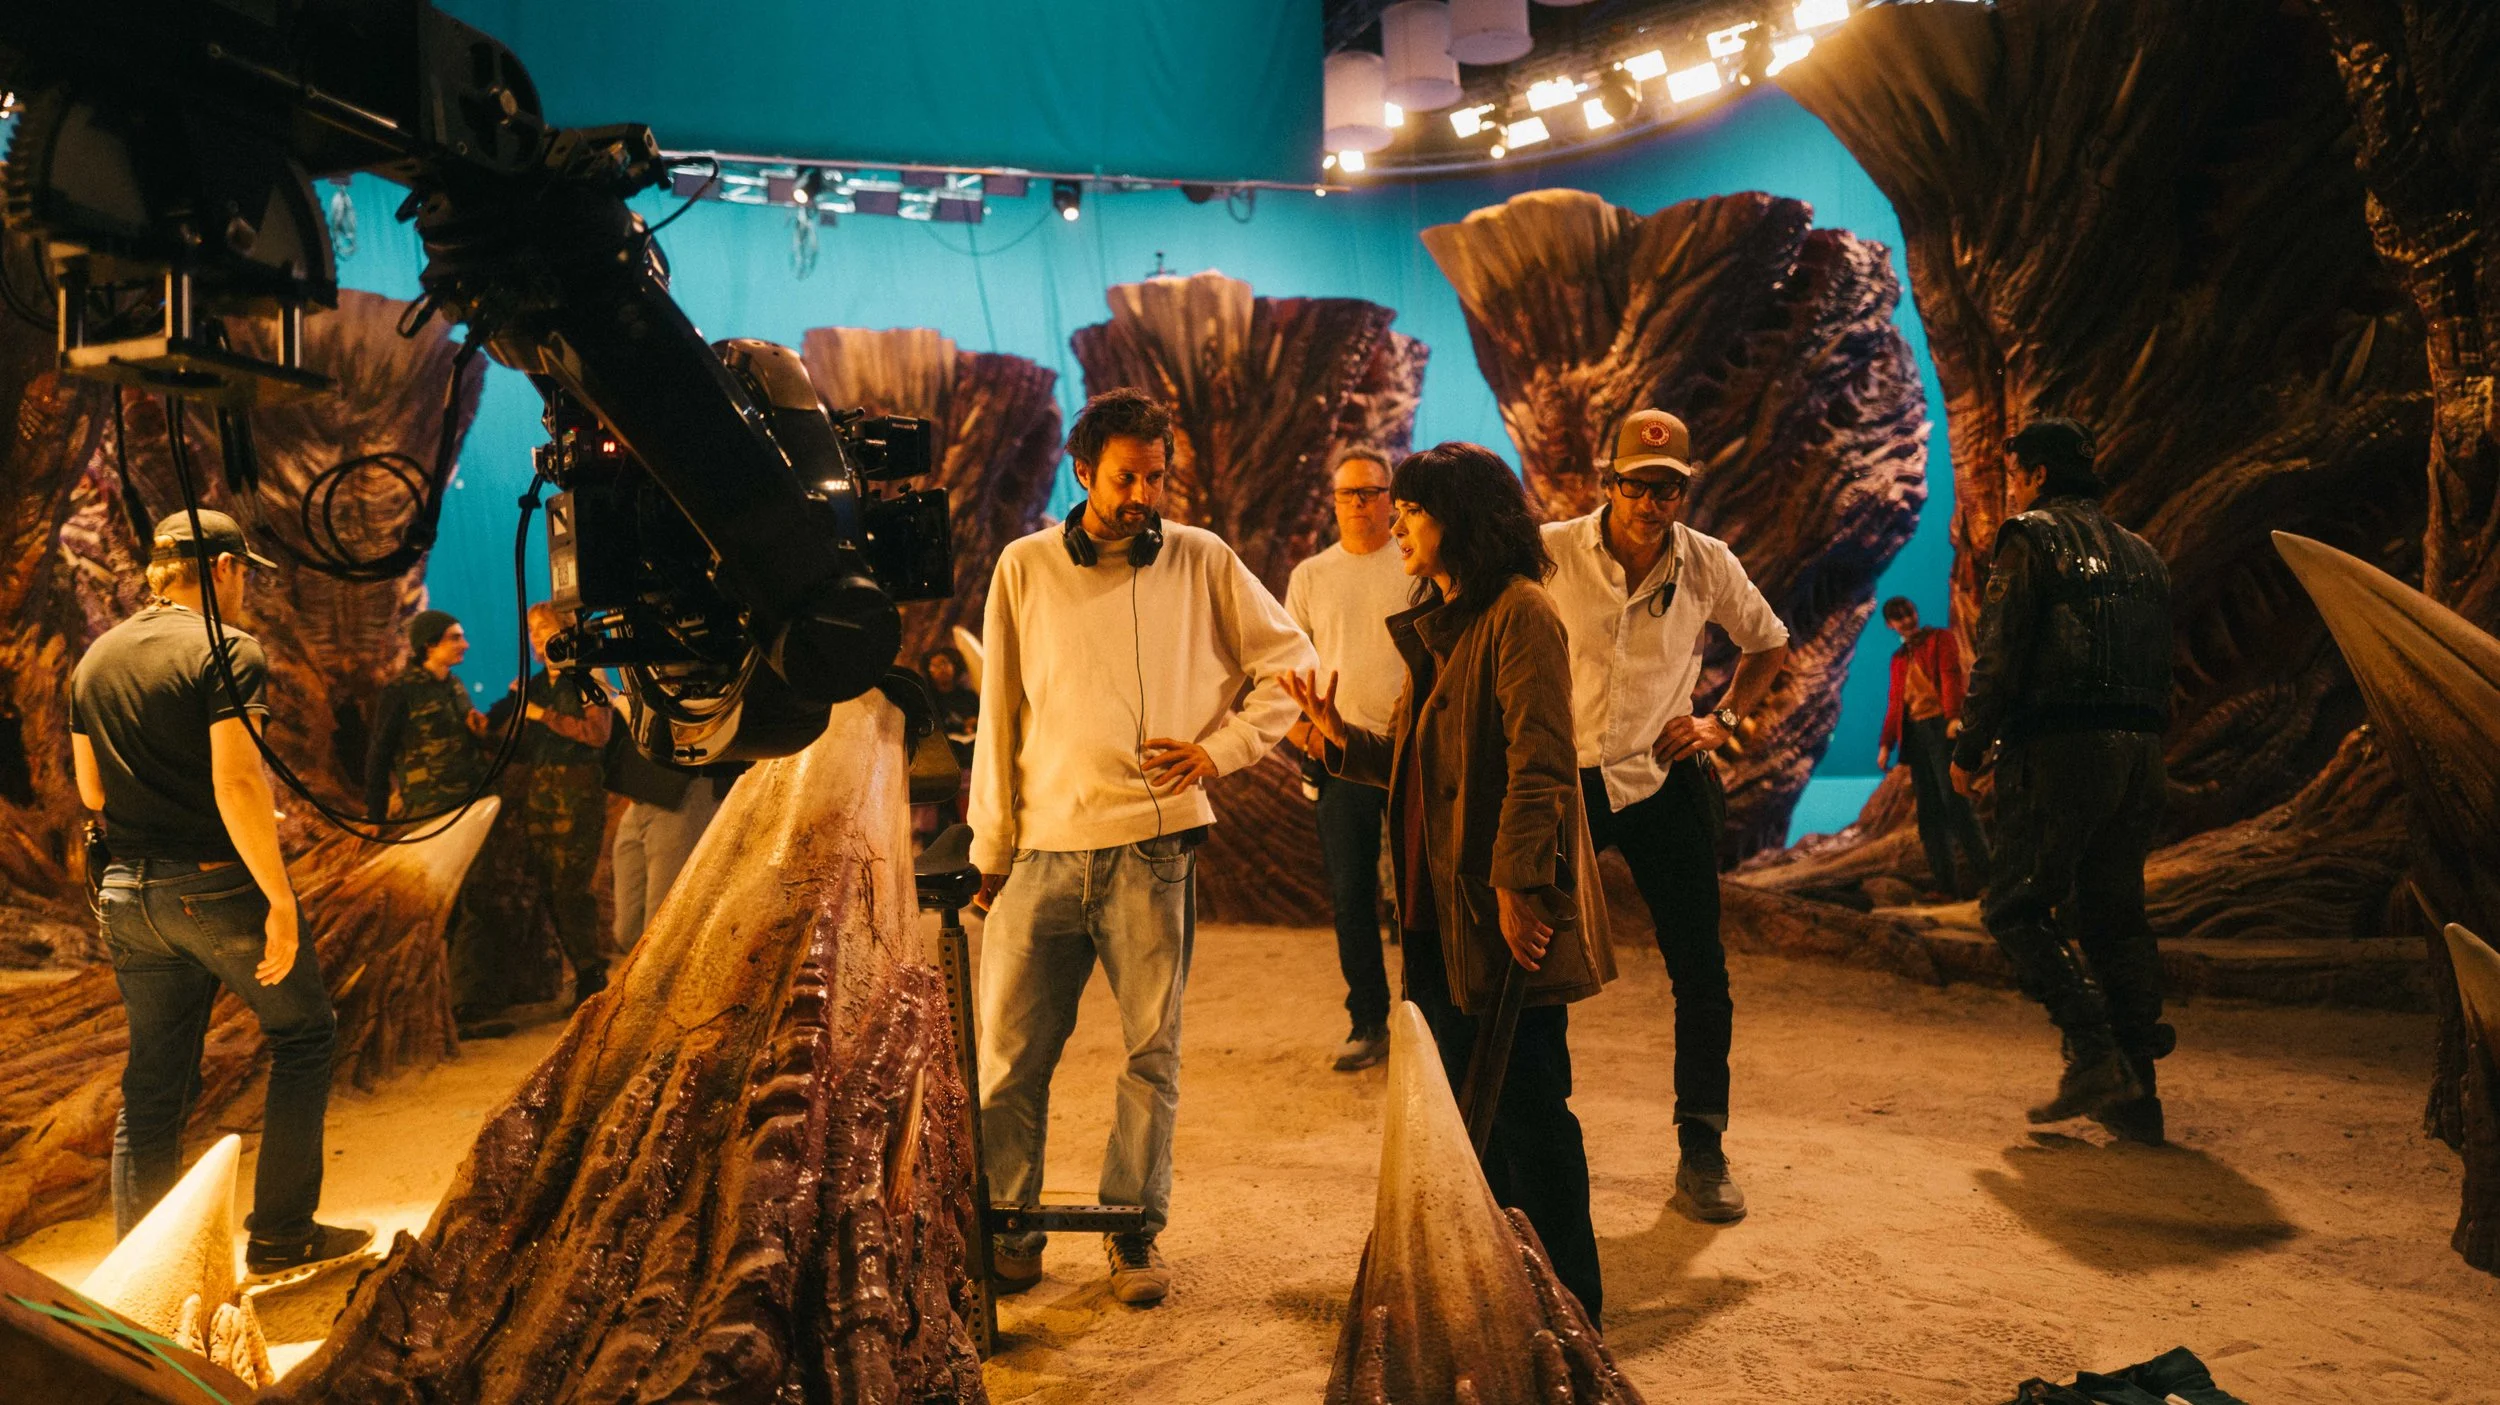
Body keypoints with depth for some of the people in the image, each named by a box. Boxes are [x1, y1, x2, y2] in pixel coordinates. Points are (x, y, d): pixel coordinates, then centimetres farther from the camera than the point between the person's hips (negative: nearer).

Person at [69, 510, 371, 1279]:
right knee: (302, 1034, 11)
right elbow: (236, 786, -22)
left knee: (152, 1084, 13)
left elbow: (91, 791, 16)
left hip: (127, 893, 7)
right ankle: (281, 1234, 11)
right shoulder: (226, 651, -13)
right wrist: (280, 900, -19)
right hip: (219, 884, -7)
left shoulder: (95, 660, 11)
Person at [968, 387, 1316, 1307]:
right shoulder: (1025, 568, 8)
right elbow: (999, 716, 10)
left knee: (1153, 1051, 4)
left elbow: (1292, 663, 12)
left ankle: (1136, 1231, 20)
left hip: (1153, 845, -1)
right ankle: (1007, 1228, 20)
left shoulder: (1203, 562, 6)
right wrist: (992, 849, 7)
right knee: (1009, 1053, 3)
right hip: (1044, 850, 1)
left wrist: (1220, 749, -1)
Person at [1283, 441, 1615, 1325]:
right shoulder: (1435, 624, 17)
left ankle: (1567, 1308, 17)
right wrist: (1342, 739, 4)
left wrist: (1518, 886, -23)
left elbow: (1540, 764, -19)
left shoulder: (1519, 615, -12)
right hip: (1440, 911, 9)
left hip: (1508, 917, -9)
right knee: (1464, 1105, 17)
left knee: (1526, 1104, 1)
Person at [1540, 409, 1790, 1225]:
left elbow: (1769, 645, 15)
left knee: (1700, 969, 2)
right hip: (1562, 781, -1)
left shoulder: (1709, 566, -2)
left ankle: (1703, 1151, 17)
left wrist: (1724, 720, 2)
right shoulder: (1550, 553, -9)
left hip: (1663, 782, 1)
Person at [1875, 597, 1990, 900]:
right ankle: (1945, 882, 2)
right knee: (1928, 809, 1)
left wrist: (1953, 716, -23)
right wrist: (1886, 744, 13)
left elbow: (1951, 677, -8)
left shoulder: (1940, 638, 6)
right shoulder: (1899, 658, 22)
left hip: (1941, 726, -6)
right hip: (1913, 733, 6)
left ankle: (1981, 871, -10)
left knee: (1954, 800, -14)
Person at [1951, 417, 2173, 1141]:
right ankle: (2134, 1094, 13)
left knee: (2017, 907, 1)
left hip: (2059, 748, -7)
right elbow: (2160, 666, 19)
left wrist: (1969, 750, -1)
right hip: (2139, 752, 7)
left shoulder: (2032, 536, -1)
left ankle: (2094, 1055, -11)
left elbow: (1999, 655, -9)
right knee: (2115, 914, 12)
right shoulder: (2140, 552, 21)